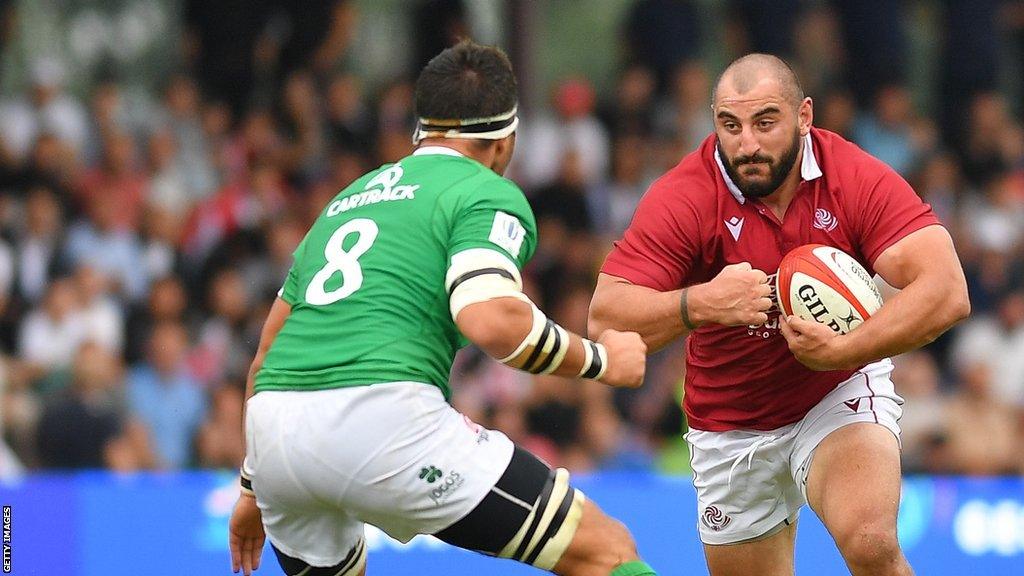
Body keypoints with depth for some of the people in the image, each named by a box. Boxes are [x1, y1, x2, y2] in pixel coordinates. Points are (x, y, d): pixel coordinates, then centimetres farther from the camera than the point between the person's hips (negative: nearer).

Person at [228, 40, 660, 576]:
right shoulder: (489, 195, 6)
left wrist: (254, 485, 45)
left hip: (271, 430, 8)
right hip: (383, 418, -7)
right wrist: (599, 359, 2)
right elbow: (490, 320, -14)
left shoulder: (347, 199, 30)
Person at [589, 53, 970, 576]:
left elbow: (946, 293, -27)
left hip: (841, 394, -2)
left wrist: (840, 351, -37)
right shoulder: (683, 197, -18)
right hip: (729, 428, 2)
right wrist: (699, 303, -42)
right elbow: (605, 321, -25)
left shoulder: (859, 179, -18)